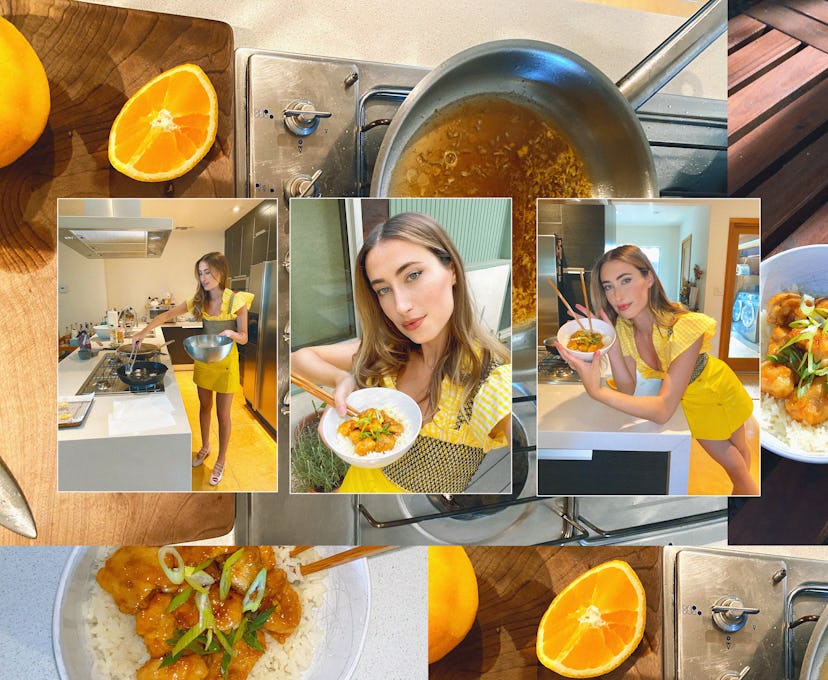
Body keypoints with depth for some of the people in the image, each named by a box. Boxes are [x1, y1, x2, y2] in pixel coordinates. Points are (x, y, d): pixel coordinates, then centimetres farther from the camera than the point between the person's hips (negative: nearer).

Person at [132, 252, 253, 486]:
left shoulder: (236, 301, -16)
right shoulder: (199, 300, -3)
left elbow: (244, 337, -11)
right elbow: (166, 315, 1)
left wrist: (231, 334, -32)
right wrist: (143, 332, -9)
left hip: (225, 362, -4)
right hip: (202, 360, 4)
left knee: (222, 414, 6)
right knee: (204, 407, 19)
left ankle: (221, 460, 22)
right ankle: (205, 447, 40)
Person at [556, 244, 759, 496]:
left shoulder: (686, 326, -41)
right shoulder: (622, 327, -23)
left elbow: (663, 410, -45)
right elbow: (628, 388, -23)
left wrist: (596, 391, -58)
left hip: (715, 389, -3)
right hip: (683, 398, 3)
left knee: (739, 461, 23)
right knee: (724, 459, 21)